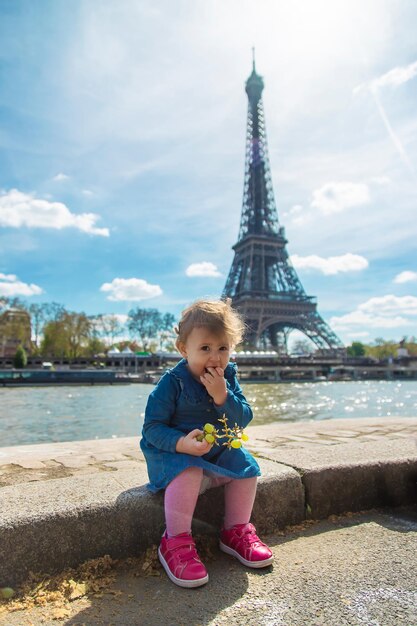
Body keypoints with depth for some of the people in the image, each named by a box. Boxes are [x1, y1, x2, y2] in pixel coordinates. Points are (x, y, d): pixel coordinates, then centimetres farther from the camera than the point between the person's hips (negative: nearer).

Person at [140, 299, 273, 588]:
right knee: (188, 473, -34)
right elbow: (152, 427, -18)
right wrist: (182, 443, -36)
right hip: (174, 452, -5)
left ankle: (236, 531, 12)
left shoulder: (228, 378, -3)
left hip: (218, 450, 6)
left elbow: (243, 419, -9)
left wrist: (223, 397, -28)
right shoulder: (172, 382, -19)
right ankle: (176, 541, -15)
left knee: (247, 467, -9)